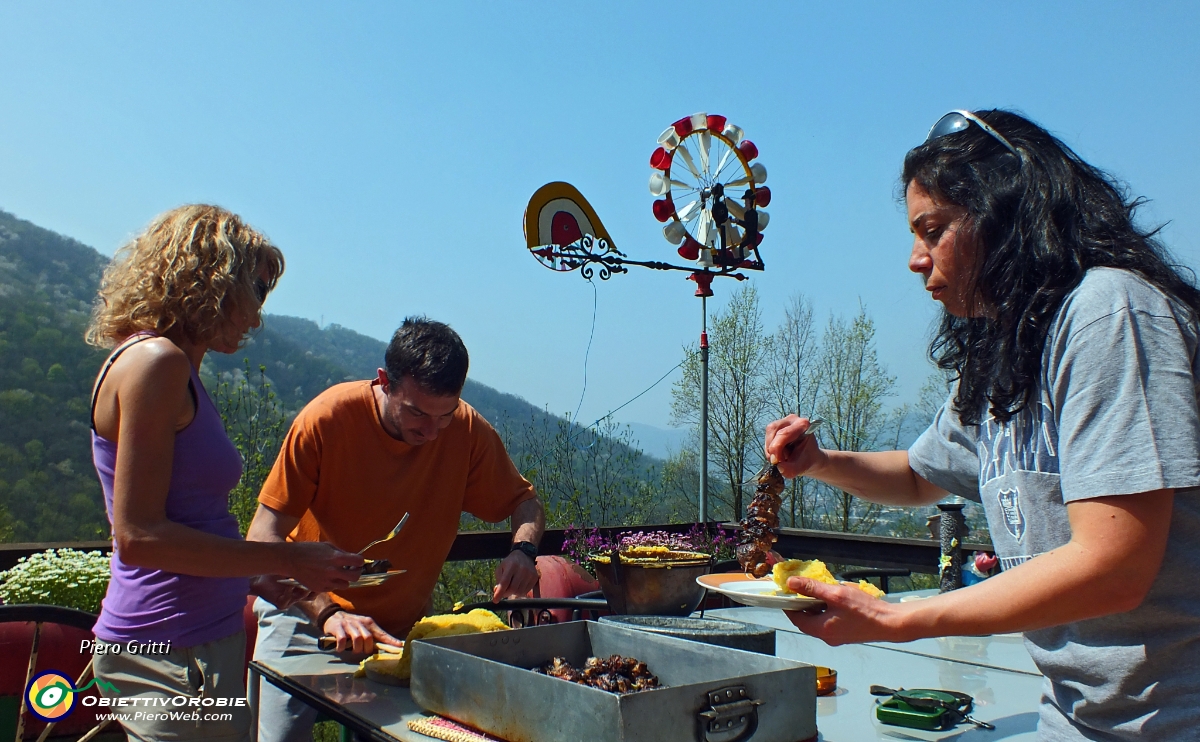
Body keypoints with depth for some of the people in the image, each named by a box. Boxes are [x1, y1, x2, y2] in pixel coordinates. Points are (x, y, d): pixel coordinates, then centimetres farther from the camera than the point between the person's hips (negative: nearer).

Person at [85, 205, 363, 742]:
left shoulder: (176, 368, 14)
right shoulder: (156, 361, -14)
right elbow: (138, 536, -19)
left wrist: (264, 585, 18)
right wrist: (287, 562, -15)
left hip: (205, 637, 9)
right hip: (173, 654, -9)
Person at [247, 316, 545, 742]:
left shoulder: (468, 431, -16)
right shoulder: (328, 418, -23)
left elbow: (524, 501, -1)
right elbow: (264, 537, -23)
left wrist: (522, 550, -23)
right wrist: (326, 612, -35)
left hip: (403, 627, 2)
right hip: (306, 615, -2)